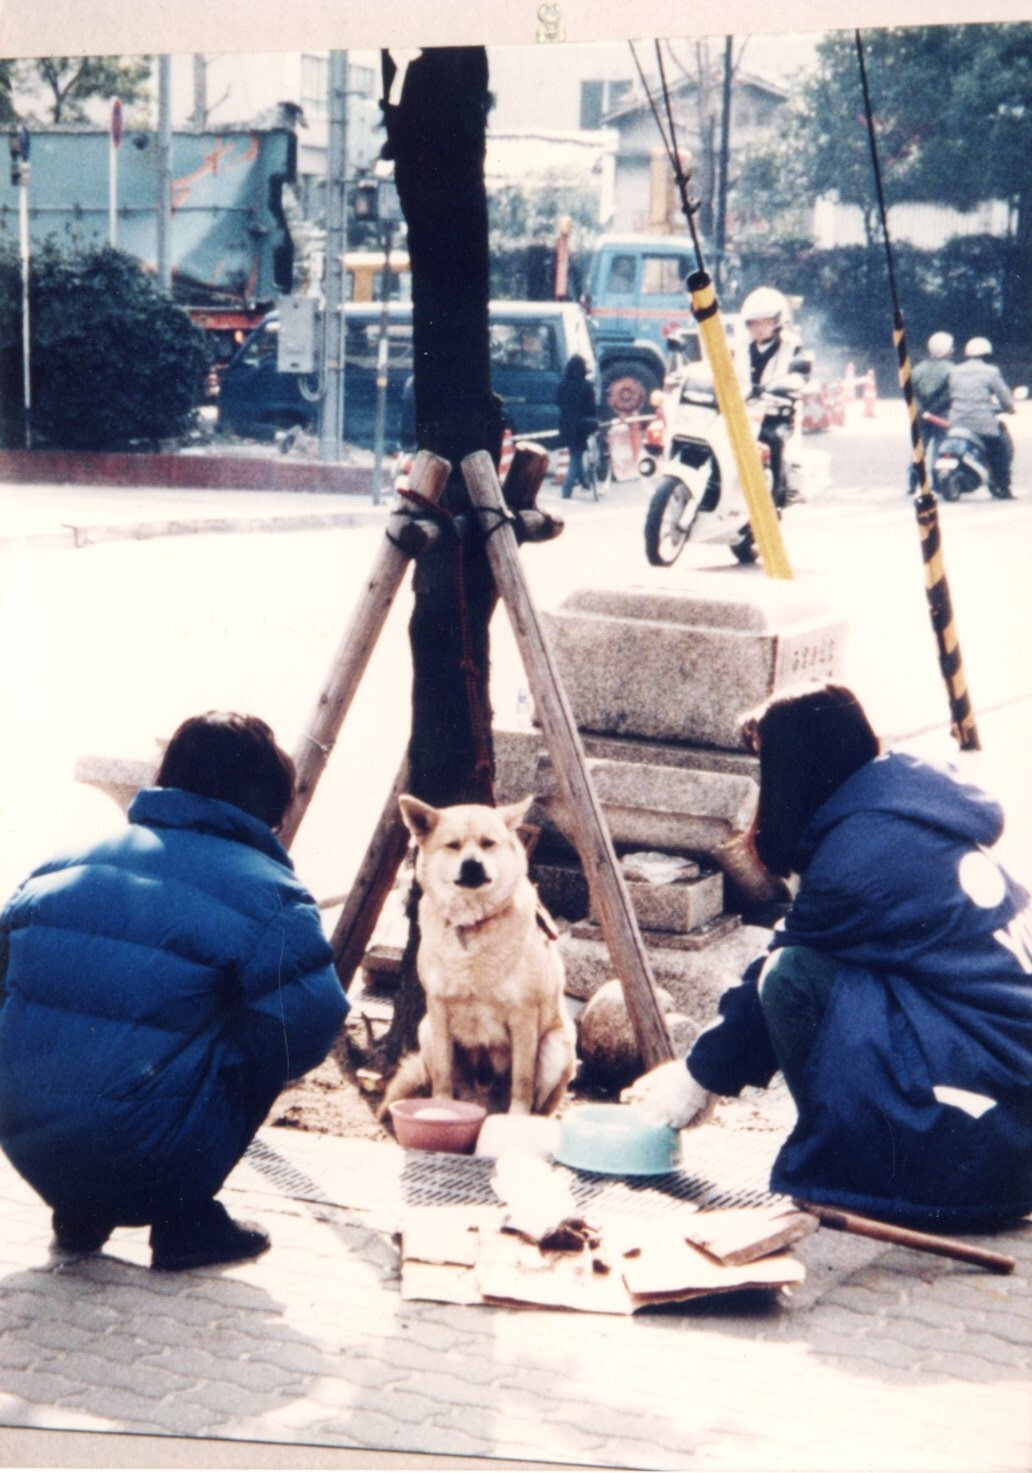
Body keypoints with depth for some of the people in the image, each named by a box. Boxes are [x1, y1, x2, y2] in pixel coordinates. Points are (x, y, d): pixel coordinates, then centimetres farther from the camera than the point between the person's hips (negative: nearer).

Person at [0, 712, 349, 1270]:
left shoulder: (57, 869, 12)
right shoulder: (265, 891, -4)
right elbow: (310, 1020, -10)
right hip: (153, 1166, -6)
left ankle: (80, 1213, 22)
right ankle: (186, 1219, 11)